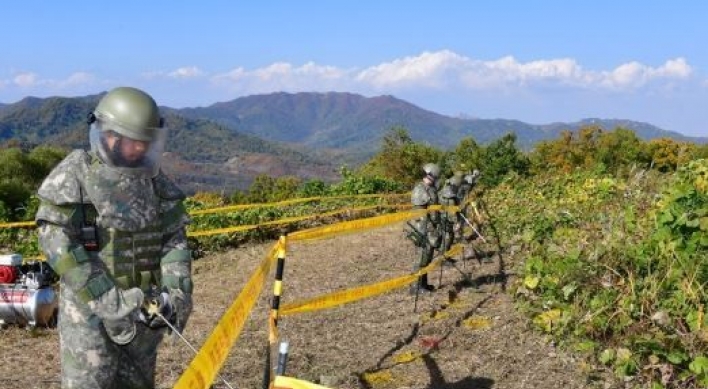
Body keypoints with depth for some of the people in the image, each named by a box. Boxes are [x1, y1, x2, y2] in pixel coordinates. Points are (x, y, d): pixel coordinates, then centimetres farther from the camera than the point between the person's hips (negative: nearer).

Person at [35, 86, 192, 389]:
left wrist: (176, 292, -10)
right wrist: (106, 298, -20)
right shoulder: (74, 175, -8)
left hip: (145, 308, 5)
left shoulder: (156, 181, 7)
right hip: (89, 307, -5)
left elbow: (174, 239, 5)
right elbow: (55, 240, -15)